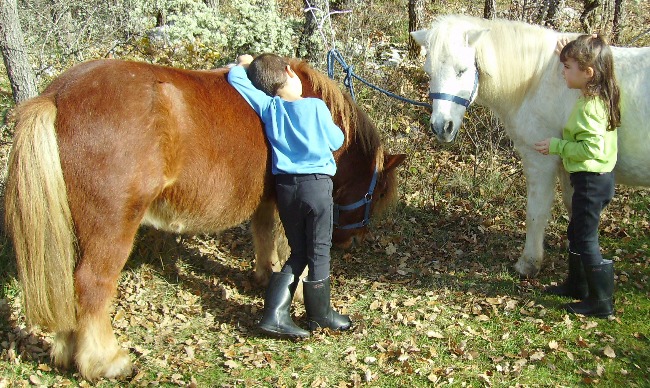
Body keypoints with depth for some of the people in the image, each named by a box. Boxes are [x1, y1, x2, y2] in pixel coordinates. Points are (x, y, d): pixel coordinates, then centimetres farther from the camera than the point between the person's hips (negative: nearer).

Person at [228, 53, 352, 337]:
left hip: (284, 186, 4)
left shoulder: (268, 107, 0)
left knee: (298, 253, 16)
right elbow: (336, 142, 5)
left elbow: (235, 78, 3)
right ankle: (319, 314, 22)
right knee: (319, 252, 9)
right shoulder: (316, 107, -6)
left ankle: (275, 314, 9)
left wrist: (243, 65, 23)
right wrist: (335, 130, 25)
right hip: (317, 185, -4)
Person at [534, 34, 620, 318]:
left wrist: (557, 146, -21)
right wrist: (568, 56, 21)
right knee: (577, 232, 21)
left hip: (591, 180, -10)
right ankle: (577, 285, 36)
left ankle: (602, 302, 9)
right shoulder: (600, 95, 4)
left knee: (585, 239, -1)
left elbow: (592, 147, -32)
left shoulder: (589, 107, -25)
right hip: (597, 177, 10)